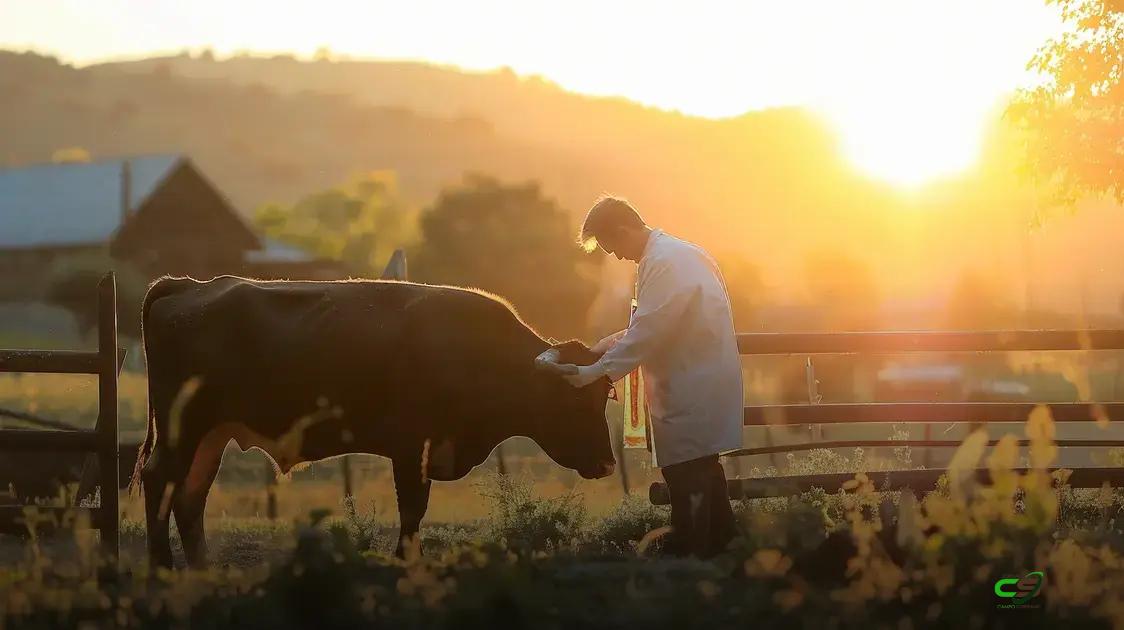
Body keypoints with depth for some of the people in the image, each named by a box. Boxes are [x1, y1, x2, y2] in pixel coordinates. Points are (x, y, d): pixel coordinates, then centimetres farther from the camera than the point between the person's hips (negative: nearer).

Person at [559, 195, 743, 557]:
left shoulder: (665, 262, -21)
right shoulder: (674, 254, 12)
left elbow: (650, 330, -25)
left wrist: (599, 371, -21)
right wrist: (615, 342, 9)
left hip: (690, 392, -10)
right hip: (699, 383, 10)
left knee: (686, 478, -4)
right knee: (701, 472, 18)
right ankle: (719, 545, 28)